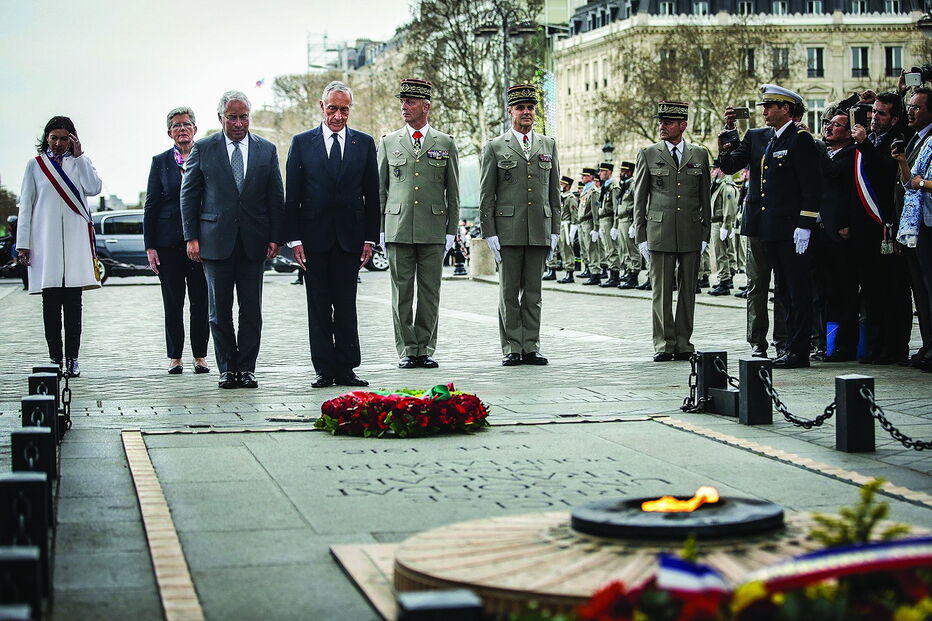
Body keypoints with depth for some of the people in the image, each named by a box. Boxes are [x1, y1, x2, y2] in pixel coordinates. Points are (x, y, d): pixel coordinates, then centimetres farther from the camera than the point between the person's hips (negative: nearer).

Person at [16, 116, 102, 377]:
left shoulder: (81, 162, 11)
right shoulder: (35, 165, 9)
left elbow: (94, 188, -8)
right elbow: (26, 206, 7)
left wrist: (78, 156, -4)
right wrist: (23, 244, 2)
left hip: (75, 240, 0)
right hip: (45, 240, 0)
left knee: (73, 301, -2)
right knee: (50, 301, 0)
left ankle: (72, 359, 1)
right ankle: (55, 358, 3)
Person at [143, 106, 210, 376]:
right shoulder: (160, 162, 6)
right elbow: (151, 206, 6)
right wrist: (150, 245, -1)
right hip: (169, 242, 0)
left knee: (201, 300, 1)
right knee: (173, 302, 4)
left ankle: (200, 356, 10)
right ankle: (175, 357, 12)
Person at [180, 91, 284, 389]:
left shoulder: (267, 150, 7)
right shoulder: (203, 149, 3)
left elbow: (276, 197, 8)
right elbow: (189, 195, 4)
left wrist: (275, 238, 0)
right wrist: (191, 237, -3)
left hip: (254, 242, 1)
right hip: (216, 240, -1)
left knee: (251, 311, 2)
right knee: (219, 311, 4)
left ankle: (246, 368, 10)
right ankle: (227, 368, 13)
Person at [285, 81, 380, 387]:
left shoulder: (364, 143, 7)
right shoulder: (302, 142, 3)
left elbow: (372, 195, 8)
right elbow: (292, 196, 2)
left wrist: (370, 238, 2)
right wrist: (295, 239, -5)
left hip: (350, 237, 1)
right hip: (314, 237, -1)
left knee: (346, 306, 3)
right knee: (318, 307, 3)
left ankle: (346, 368, 8)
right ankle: (324, 370, 8)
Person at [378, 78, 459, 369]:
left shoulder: (445, 143, 8)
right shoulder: (388, 142, 9)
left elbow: (453, 192, 8)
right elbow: (379, 189, 10)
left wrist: (451, 230, 3)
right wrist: (380, 229, 4)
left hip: (433, 230, 0)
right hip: (398, 228, 0)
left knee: (430, 292, 2)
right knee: (401, 293, 1)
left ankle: (425, 350, 10)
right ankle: (407, 351, 8)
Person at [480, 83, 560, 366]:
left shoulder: (549, 145, 13)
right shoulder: (494, 147, 4)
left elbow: (554, 192, 14)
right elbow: (486, 196, 2)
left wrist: (554, 231, 7)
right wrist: (489, 233, -6)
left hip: (539, 231, 2)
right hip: (507, 230, -2)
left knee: (533, 293, 5)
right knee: (509, 292, 1)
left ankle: (531, 348, 10)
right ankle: (511, 350, 6)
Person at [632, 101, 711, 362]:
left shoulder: (699, 155, 10)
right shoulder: (648, 155, 6)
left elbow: (705, 197, 12)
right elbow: (639, 199, 6)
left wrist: (705, 234, 6)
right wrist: (641, 236, 0)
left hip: (691, 234, 2)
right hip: (659, 232, -1)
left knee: (688, 291, 4)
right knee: (661, 291, -1)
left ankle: (683, 343, 11)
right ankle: (664, 345, 5)